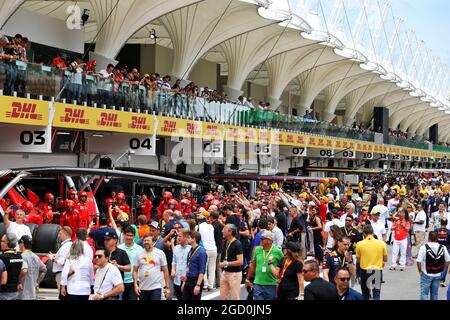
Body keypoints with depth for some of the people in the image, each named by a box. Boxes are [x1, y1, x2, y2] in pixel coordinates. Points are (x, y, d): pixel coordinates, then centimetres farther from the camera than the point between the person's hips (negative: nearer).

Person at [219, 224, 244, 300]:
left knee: (235, 297, 0)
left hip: (235, 273, -8)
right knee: (223, 296, 11)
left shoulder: (237, 244, -16)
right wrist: (221, 264, 5)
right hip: (225, 272, 8)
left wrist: (226, 263, -18)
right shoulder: (226, 243, 9)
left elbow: (240, 262, -21)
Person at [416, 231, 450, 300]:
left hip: (426, 274, -4)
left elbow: (419, 261, -17)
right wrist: (442, 269, 14)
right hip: (438, 275, 4)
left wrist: (420, 271, -2)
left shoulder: (424, 247, -15)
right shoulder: (443, 248, -3)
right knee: (435, 293, 16)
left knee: (424, 292, 4)